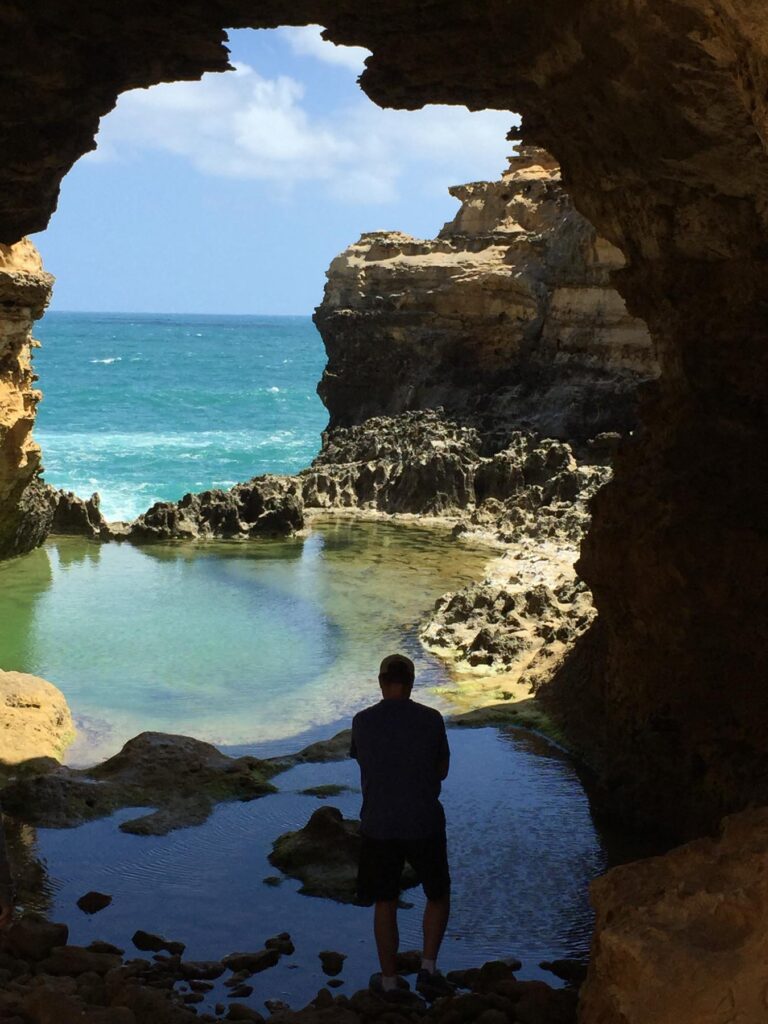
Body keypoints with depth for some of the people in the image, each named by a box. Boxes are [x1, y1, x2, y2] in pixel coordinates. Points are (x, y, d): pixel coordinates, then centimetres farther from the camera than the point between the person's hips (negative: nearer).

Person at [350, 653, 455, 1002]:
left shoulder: (362, 722, -5)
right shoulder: (431, 719, -8)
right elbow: (442, 770, 3)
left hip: (378, 826, 1)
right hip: (424, 825, -1)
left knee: (385, 903, 15)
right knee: (438, 896, 19)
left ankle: (390, 981, 22)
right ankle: (428, 969, 9)